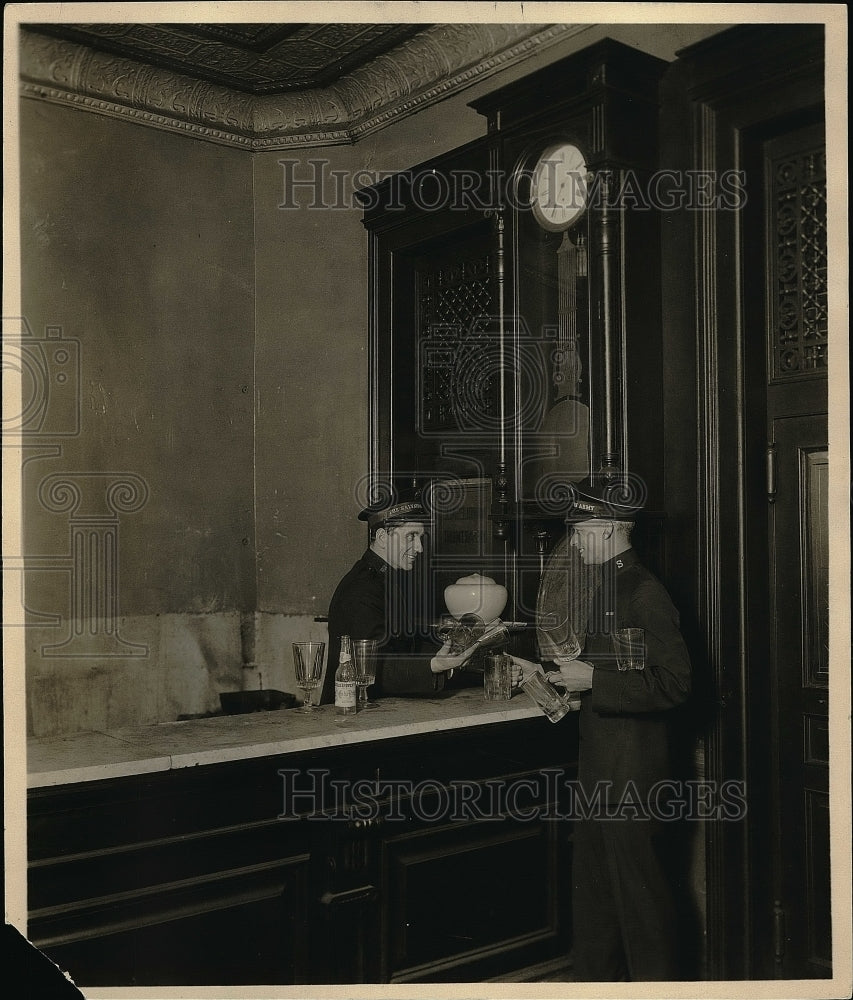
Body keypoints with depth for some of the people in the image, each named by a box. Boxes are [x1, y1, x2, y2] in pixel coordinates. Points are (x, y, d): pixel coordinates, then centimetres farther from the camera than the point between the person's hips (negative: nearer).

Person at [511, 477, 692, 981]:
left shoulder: (644, 592, -17)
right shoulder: (608, 588, 13)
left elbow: (674, 683, -22)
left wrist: (593, 679, -23)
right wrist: (550, 673, 12)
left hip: (631, 774, -10)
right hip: (600, 769, 10)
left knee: (639, 889, 4)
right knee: (592, 885, 19)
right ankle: (596, 979, 33)